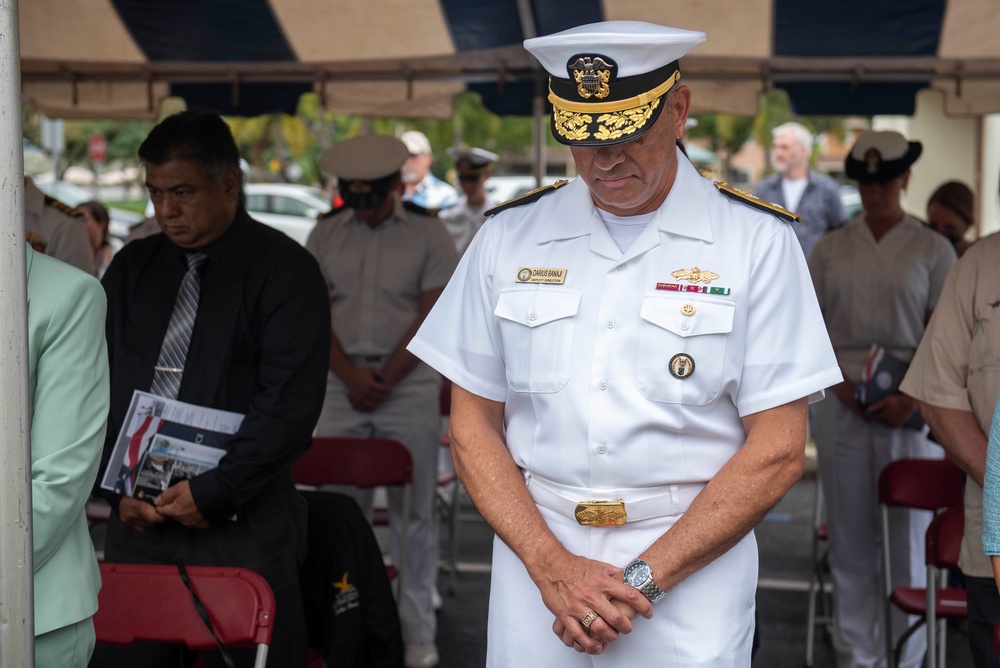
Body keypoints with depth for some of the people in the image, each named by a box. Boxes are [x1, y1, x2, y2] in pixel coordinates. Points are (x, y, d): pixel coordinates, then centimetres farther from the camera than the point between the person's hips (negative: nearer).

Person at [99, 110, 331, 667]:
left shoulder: (285, 269, -4)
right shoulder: (131, 269, 13)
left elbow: (290, 403, -12)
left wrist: (215, 491, -15)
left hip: (243, 523, -4)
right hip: (135, 519, 5)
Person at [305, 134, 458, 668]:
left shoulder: (429, 235, 3)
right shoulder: (325, 235, 10)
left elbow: (433, 317, -2)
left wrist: (386, 377, -9)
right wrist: (352, 376, -7)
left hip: (409, 385, -2)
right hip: (341, 386, 2)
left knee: (413, 514, 2)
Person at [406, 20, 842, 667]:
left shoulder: (758, 241, -3)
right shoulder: (509, 236, 5)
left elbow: (777, 450, -6)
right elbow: (473, 428, 5)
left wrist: (643, 577, -13)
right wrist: (551, 566, -9)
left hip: (693, 561, -2)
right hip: (535, 548, 2)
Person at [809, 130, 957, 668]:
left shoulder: (932, 250, 3)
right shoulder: (830, 249, 10)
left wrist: (911, 398, -14)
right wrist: (839, 381, -7)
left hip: (911, 406, -2)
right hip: (842, 403, 2)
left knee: (909, 535, 0)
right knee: (849, 537, 5)